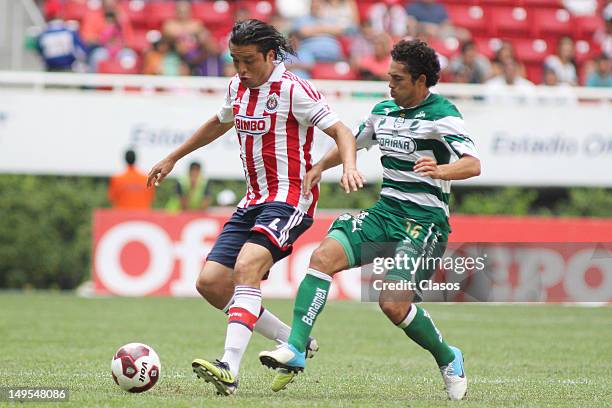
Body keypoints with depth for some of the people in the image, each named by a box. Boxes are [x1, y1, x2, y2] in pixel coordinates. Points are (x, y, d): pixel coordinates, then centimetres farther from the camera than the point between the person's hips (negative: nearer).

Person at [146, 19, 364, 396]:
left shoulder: (293, 89, -12)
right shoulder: (238, 87, 11)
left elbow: (341, 131, -16)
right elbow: (220, 123, 32)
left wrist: (349, 167, -37)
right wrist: (173, 159, 38)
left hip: (289, 200, -9)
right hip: (254, 200, 9)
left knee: (247, 265, -31)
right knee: (211, 283, 0)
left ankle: (230, 368, -40)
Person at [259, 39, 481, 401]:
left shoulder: (442, 115, -10)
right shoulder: (384, 111, 12)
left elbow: (473, 164, -24)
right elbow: (352, 142, 32)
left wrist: (440, 171, -43)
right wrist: (320, 167, 17)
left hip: (424, 222, -7)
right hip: (385, 212, 7)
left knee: (394, 304, -19)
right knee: (323, 256, -17)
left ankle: (449, 360, 9)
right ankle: (295, 351, -21)